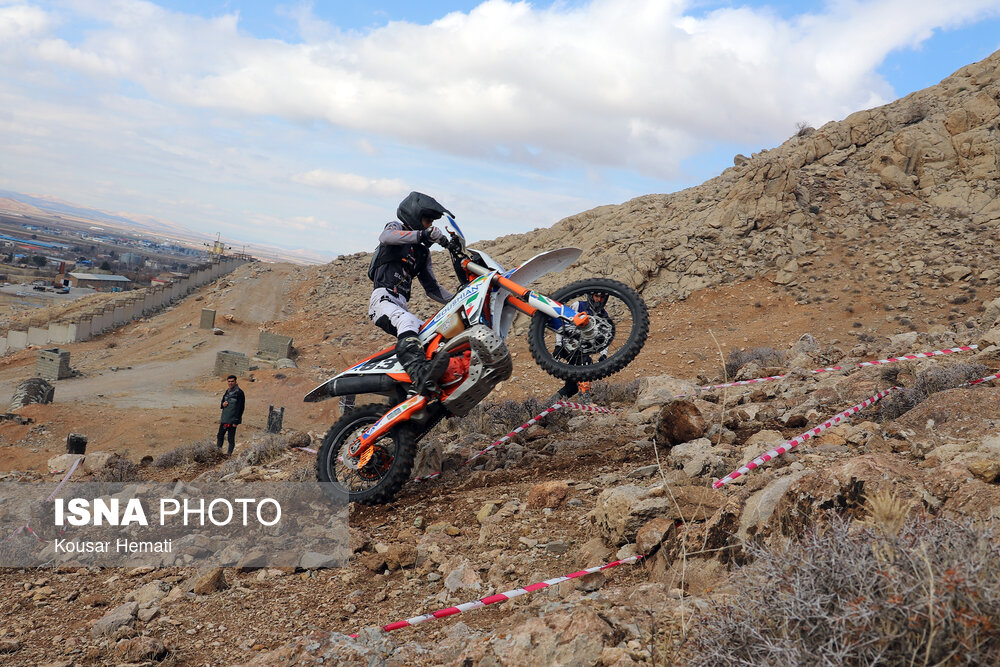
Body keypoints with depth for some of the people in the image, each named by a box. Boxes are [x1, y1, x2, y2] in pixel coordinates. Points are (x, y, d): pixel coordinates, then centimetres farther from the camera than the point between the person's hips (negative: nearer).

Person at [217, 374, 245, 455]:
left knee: (231, 437, 0)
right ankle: (218, 449, 17)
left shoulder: (239, 393, -11)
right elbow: (221, 403, 24)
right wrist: (222, 404, -3)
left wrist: (236, 421, -16)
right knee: (220, 434, 9)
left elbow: (241, 408, -13)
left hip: (232, 420, -7)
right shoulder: (227, 392, 11)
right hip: (224, 418, 7)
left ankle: (229, 453, 7)